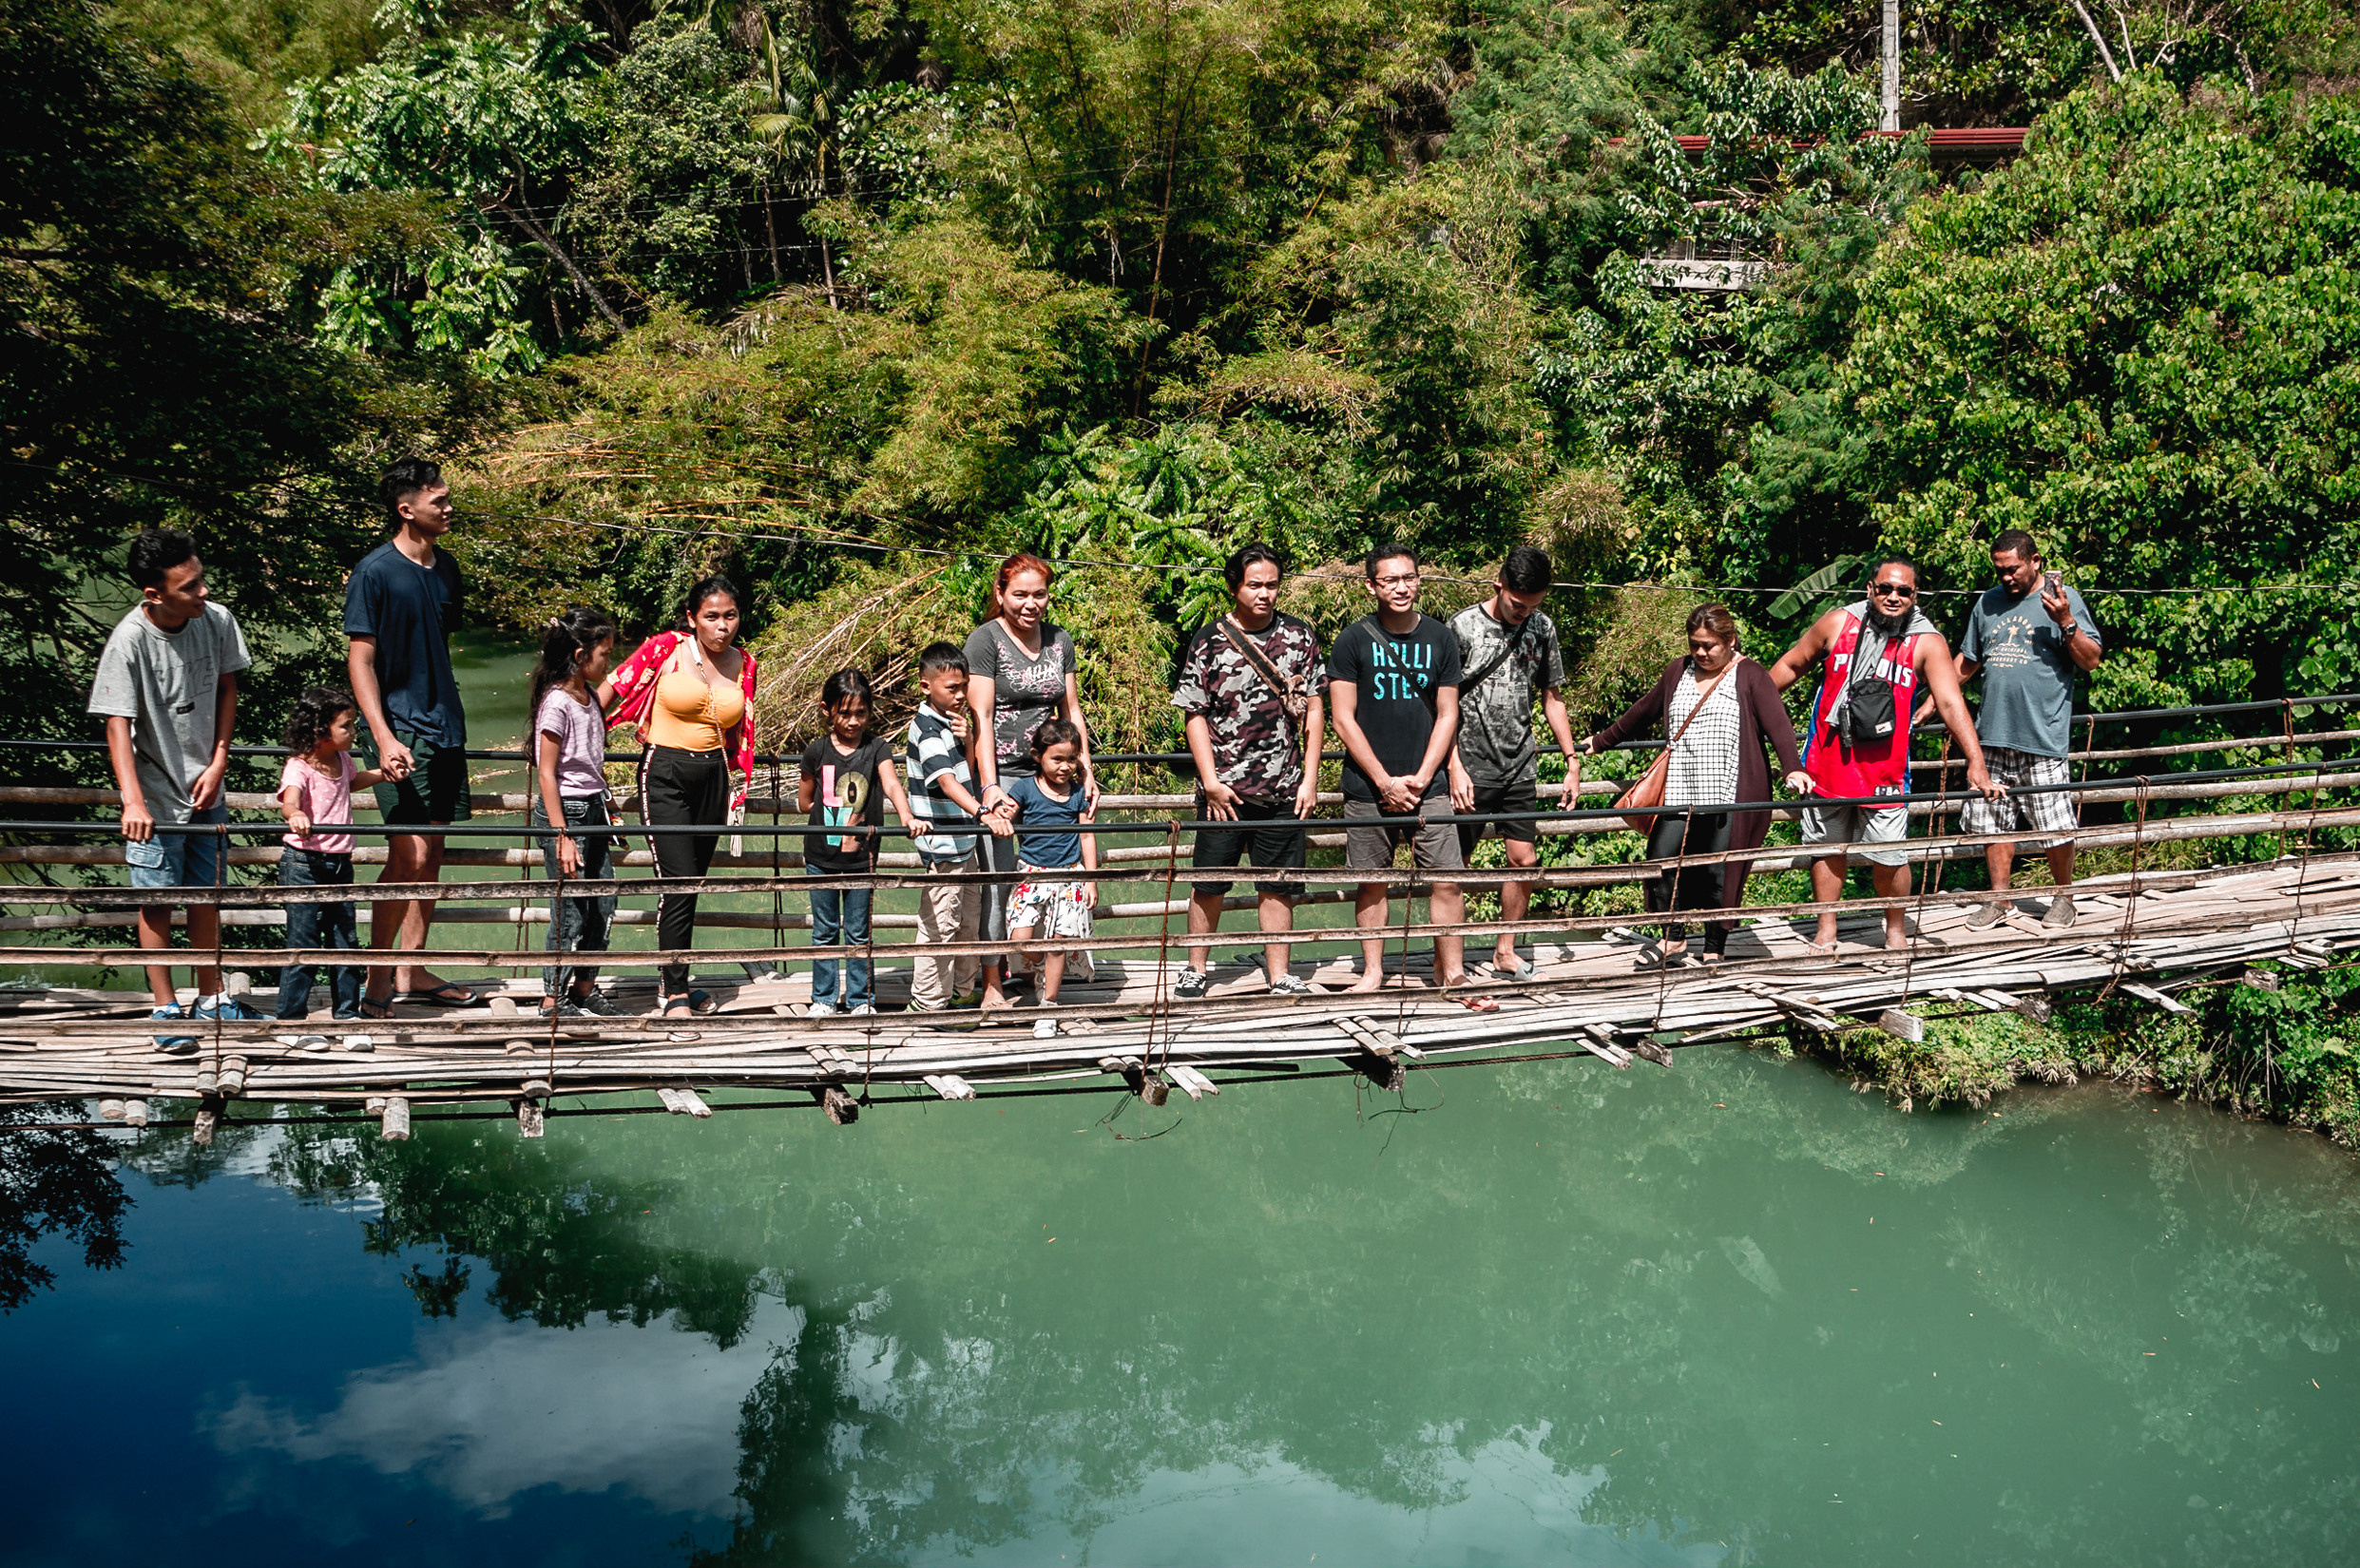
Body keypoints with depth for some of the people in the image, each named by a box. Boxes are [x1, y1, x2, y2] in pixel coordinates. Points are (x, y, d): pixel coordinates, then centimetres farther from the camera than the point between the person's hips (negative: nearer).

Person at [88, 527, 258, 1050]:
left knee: (206, 893, 16)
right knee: (158, 900, 3)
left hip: (206, 788, 5)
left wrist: (218, 761, -1)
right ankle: (166, 1008, 17)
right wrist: (133, 802, -35)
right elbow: (117, 724, -25)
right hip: (156, 795, -5)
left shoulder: (217, 620, -9)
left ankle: (211, 996, 30)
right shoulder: (129, 641, -23)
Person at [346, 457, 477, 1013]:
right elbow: (360, 660, -12)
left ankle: (412, 971, 21)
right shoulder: (375, 572, -11)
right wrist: (384, 737, -20)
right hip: (401, 731, -7)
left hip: (445, 728, 7)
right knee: (409, 855, -10)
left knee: (432, 854, 11)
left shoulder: (446, 567, 11)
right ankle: (377, 982, 1)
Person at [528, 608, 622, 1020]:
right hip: (564, 810, -8)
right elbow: (546, 775, -17)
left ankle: (585, 990, 24)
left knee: (603, 907, 10)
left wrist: (605, 816, 22)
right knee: (570, 912, -2)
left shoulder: (590, 697, 9)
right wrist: (562, 837, -19)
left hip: (593, 808, 8)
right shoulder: (556, 703, -16)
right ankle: (553, 1000, 9)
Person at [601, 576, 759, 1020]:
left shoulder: (744, 665, 6)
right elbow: (612, 690, -3)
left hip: (712, 778, 5)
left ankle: (673, 983, 24)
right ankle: (675, 996, -5)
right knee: (679, 884, -11)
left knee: (690, 884, 12)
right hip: (664, 773, -5)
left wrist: (740, 790, 17)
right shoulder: (665, 649, -8)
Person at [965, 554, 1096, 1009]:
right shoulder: (985, 639, -6)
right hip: (999, 772, -5)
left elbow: (1071, 710, 15)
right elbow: (981, 717, -12)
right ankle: (992, 984, 1)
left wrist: (1085, 769, 6)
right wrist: (990, 786, -20)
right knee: (999, 878, -7)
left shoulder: (1060, 640, 11)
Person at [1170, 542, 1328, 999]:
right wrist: (1211, 780, -8)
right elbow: (1196, 716, -1)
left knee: (1278, 886, 7)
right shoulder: (1209, 642, -1)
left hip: (1283, 789, 1)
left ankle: (1279, 975, 17)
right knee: (1208, 883, 7)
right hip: (1224, 789, -1)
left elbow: (1314, 709, 7)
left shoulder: (1299, 636, 4)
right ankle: (1196, 970, 22)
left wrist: (1310, 778, 1)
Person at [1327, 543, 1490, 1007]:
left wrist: (1420, 778, -4)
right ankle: (1372, 973, 18)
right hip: (1368, 789, -1)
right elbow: (1344, 720, -3)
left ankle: (1453, 973, 6)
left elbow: (1447, 715, 7)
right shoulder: (1353, 640, -2)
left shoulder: (1440, 638, 6)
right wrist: (1386, 782, -8)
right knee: (1372, 883, 6)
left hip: (1426, 785, 1)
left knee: (1446, 881, -4)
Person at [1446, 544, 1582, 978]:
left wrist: (1572, 759, 9)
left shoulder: (1543, 628, 5)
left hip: (1520, 765, 5)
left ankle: (1505, 952, 19)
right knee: (1455, 862, -1)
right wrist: (1455, 767, -14)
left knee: (1525, 859, 6)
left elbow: (1552, 698, 14)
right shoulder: (1463, 626, -9)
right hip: (1472, 766, -5)